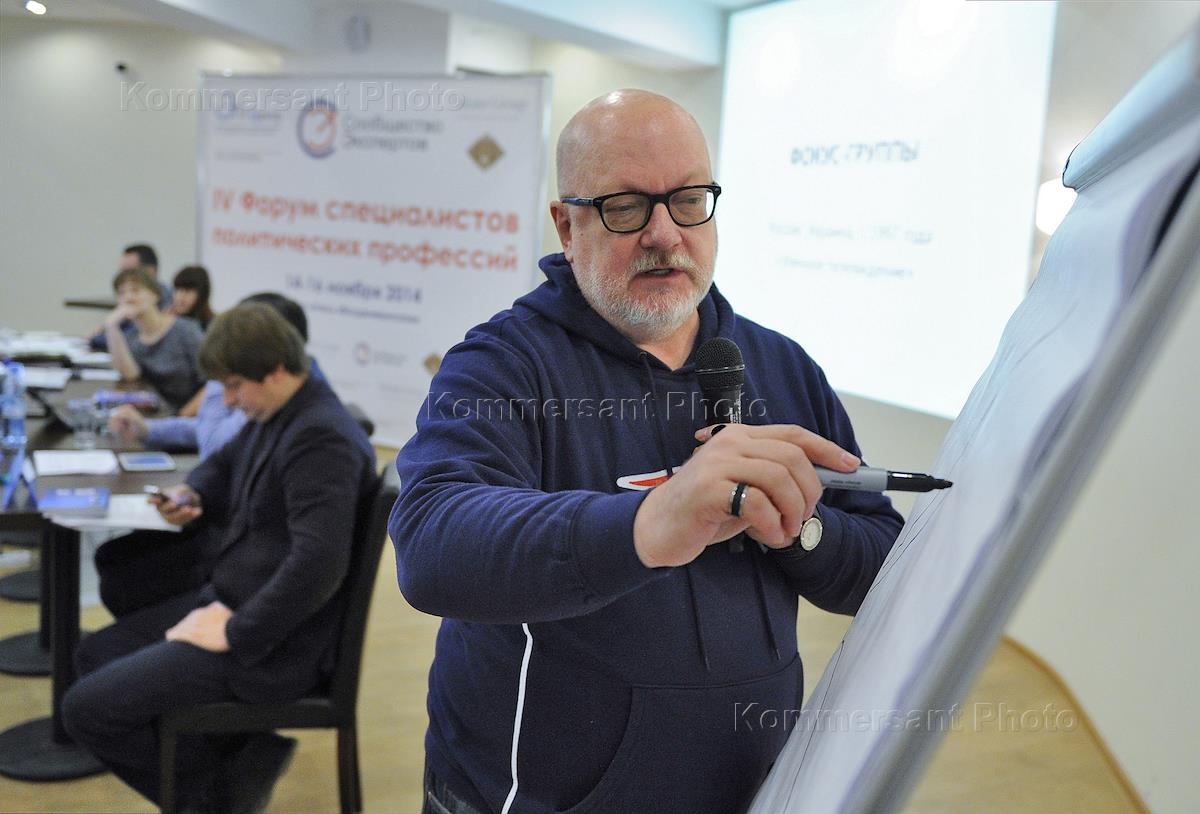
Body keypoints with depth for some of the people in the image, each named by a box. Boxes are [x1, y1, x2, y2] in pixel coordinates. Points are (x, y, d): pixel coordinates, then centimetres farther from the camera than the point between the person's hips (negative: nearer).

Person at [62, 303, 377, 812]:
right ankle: (239, 760, 10)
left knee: (88, 709, -9)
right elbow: (223, 467, 27)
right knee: (95, 655, 20)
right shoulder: (274, 414, 6)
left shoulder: (320, 437, -25)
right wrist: (191, 496, 4)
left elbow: (318, 563, -34)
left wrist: (237, 633, -24)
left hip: (274, 641, -11)